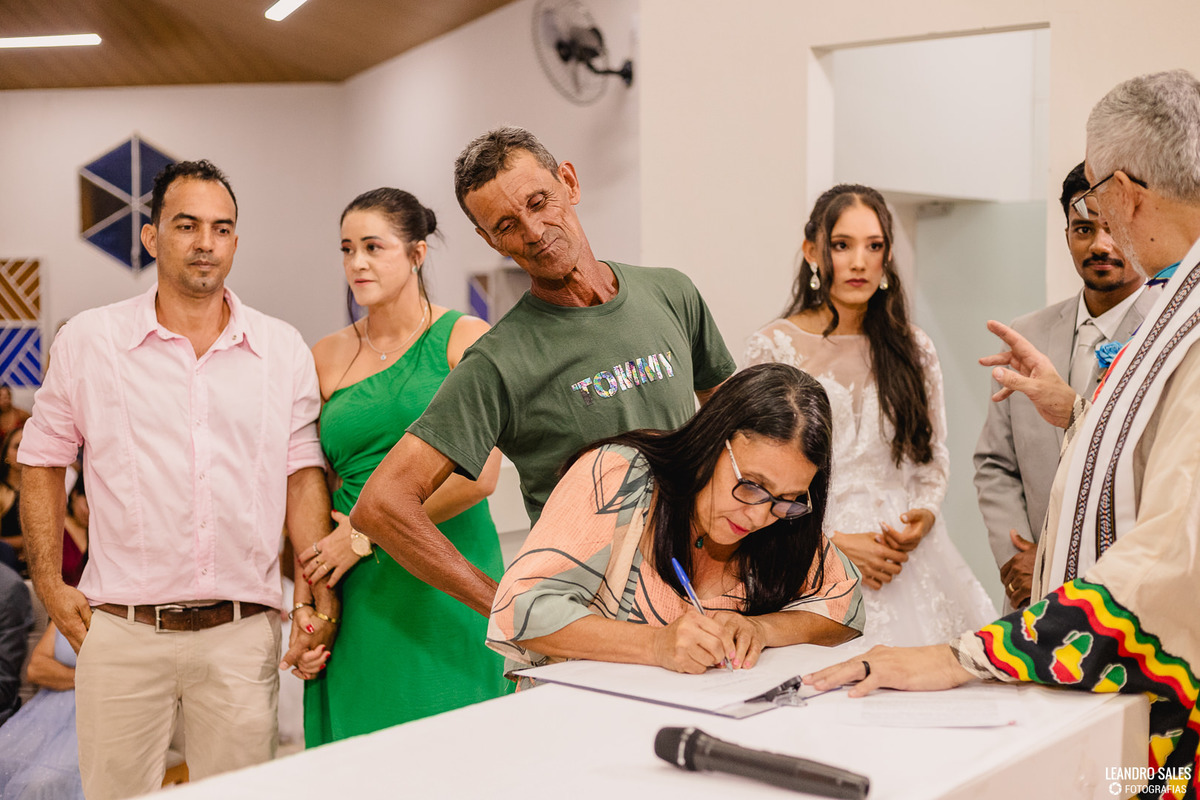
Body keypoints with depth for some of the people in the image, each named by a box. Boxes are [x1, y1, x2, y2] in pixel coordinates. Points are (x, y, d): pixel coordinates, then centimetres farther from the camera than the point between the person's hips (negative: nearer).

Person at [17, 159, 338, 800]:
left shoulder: (283, 350, 5)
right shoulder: (87, 340, 3)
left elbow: (304, 475, 5)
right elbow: (42, 461, 10)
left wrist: (322, 599, -4)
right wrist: (48, 582, 1)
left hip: (242, 632, 1)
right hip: (120, 630, -1)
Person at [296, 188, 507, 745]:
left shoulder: (467, 340, -1)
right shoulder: (326, 357, 10)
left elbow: (477, 476, -10)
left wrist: (365, 534, -7)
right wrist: (309, 598, 1)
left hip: (446, 589, -3)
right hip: (356, 596, 3)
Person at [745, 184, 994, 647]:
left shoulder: (915, 351, 10)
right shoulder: (774, 348, -1)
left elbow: (935, 456, 16)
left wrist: (925, 515, -5)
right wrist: (832, 541, -11)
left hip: (905, 558, 3)